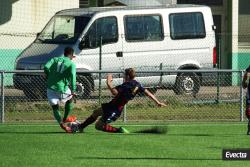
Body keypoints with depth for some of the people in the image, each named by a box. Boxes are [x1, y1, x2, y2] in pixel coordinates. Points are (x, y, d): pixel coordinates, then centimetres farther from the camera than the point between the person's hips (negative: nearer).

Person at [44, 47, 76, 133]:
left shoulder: (55, 59, 11)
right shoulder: (71, 64, 0)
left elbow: (46, 67, -5)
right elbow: (72, 75, -17)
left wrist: (48, 76, 11)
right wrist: (73, 90, -16)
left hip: (51, 88, 2)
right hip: (62, 88, -2)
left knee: (55, 108, 9)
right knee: (70, 98, 29)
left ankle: (61, 123, -13)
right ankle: (65, 119, 28)